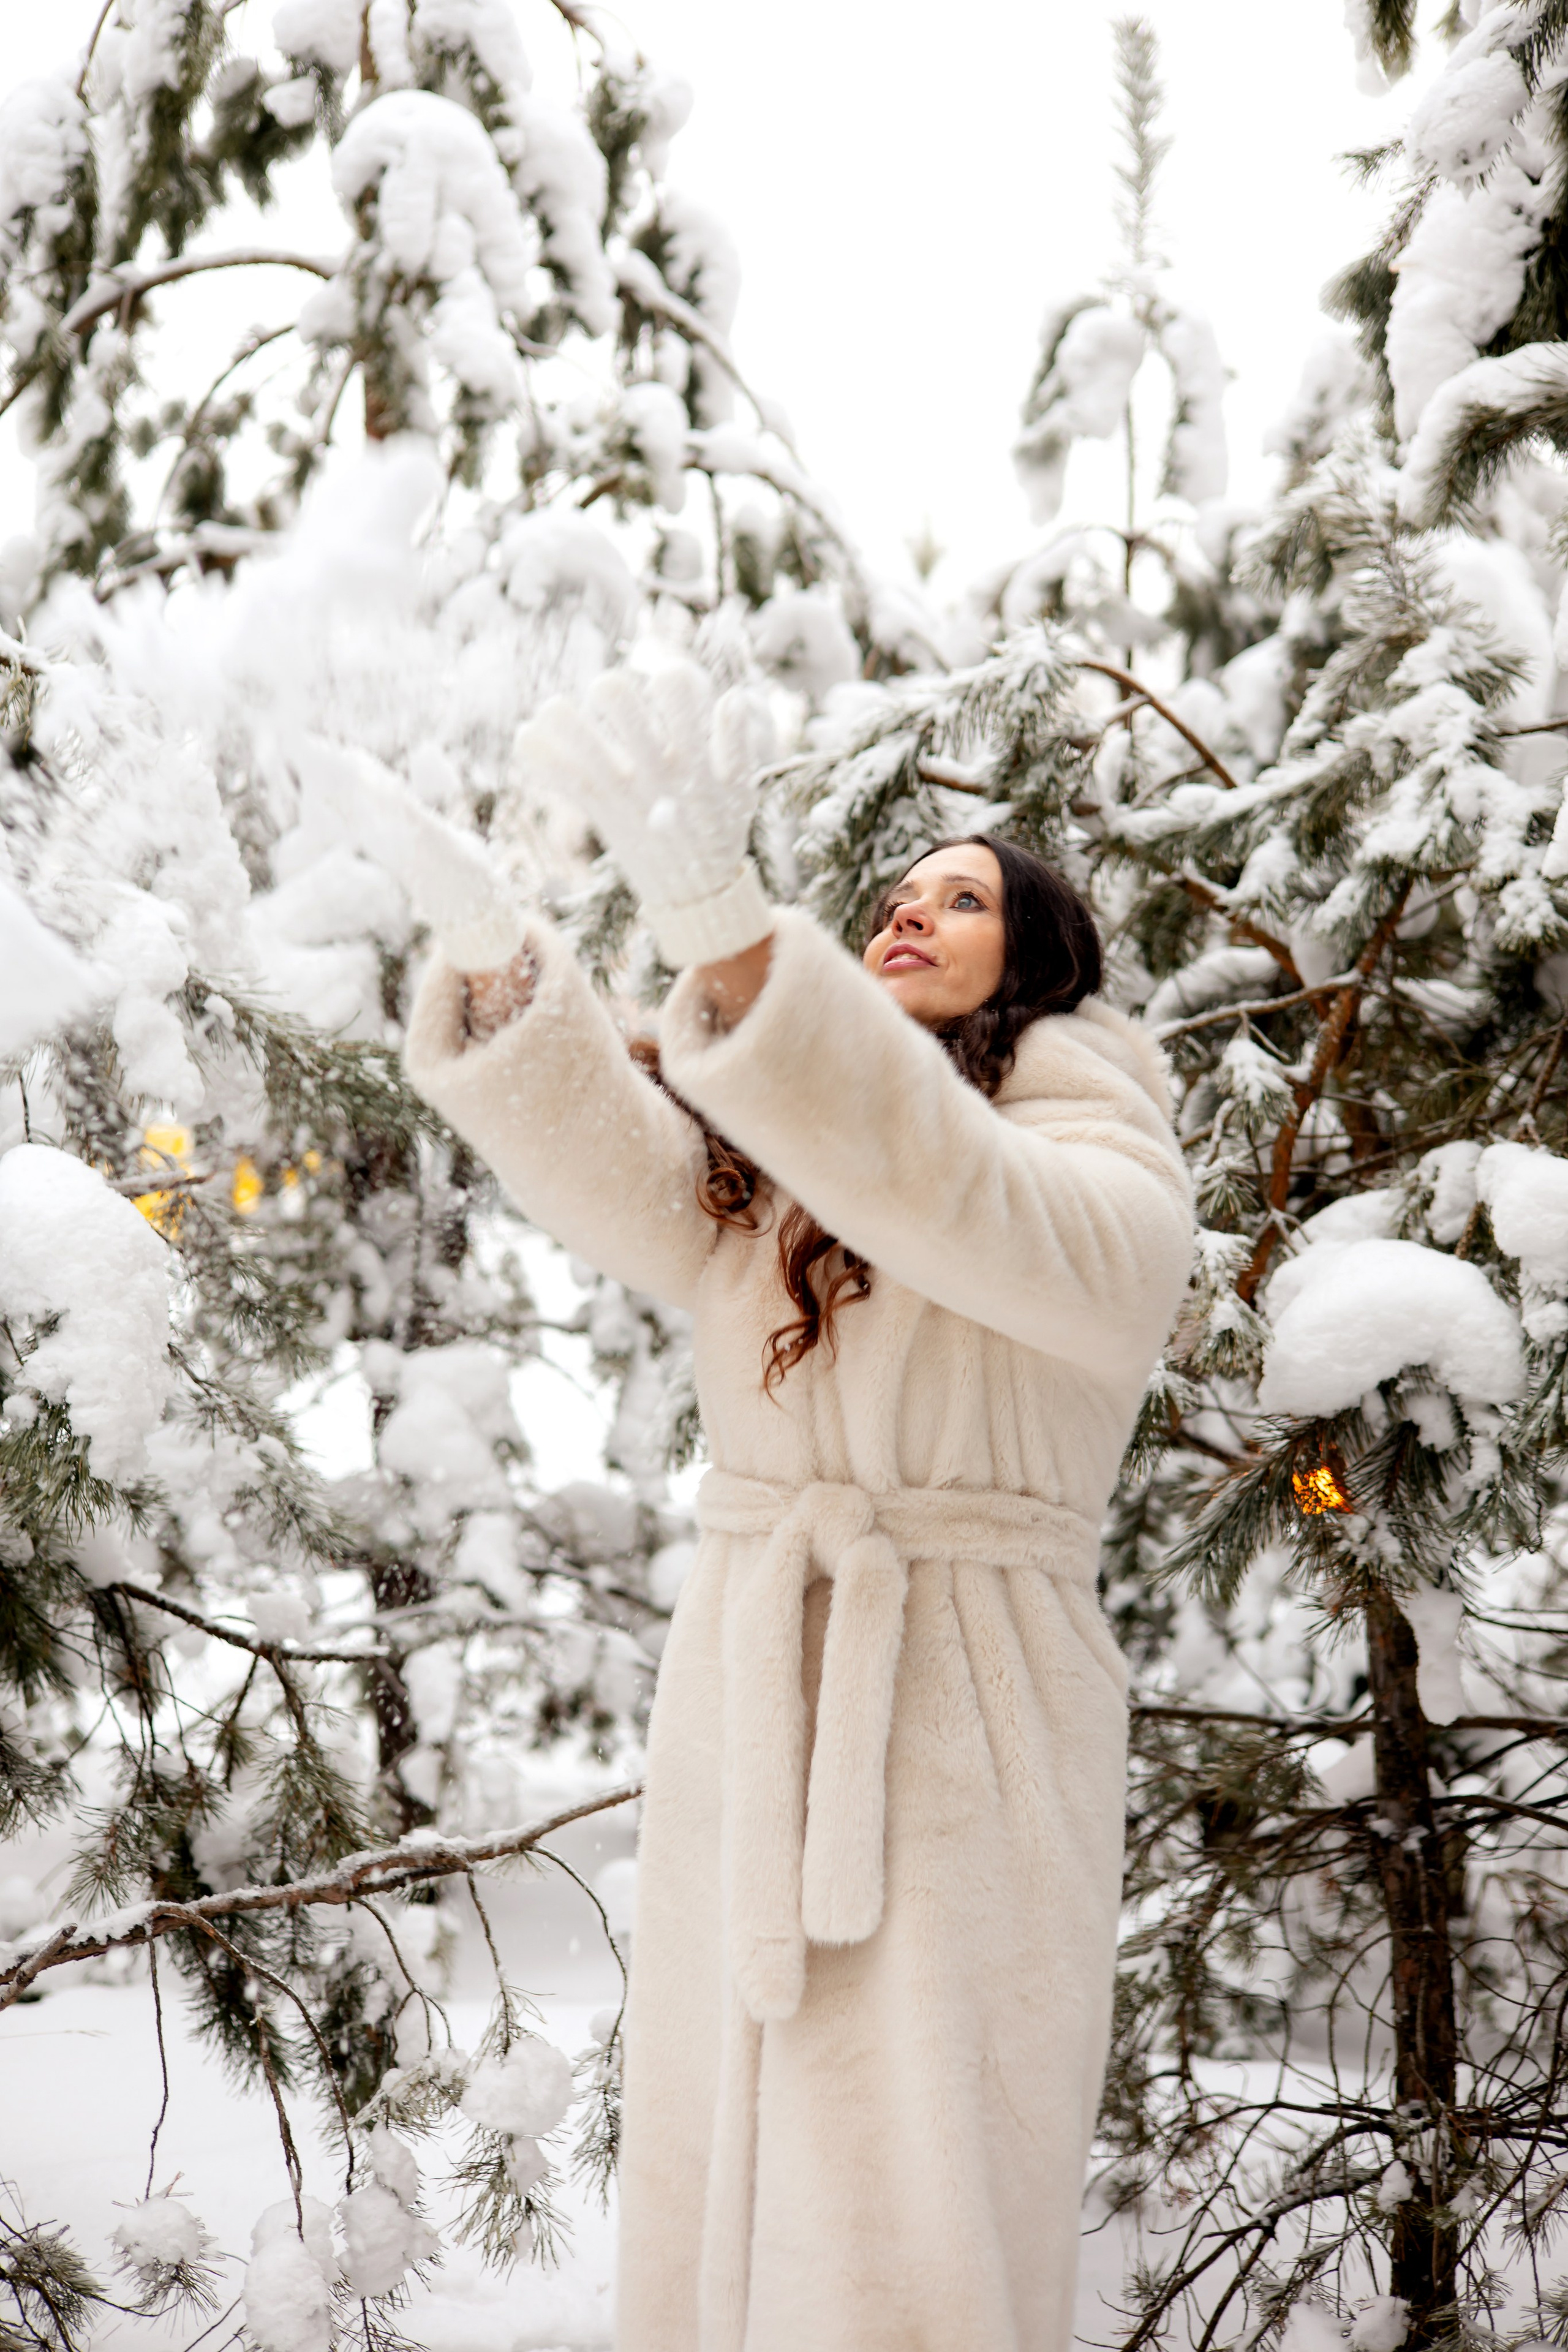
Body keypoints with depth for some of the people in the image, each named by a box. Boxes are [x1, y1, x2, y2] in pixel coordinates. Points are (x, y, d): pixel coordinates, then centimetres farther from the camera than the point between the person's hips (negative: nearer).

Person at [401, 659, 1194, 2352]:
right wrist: (498, 956, -25)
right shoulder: (769, 1167, 17)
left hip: (962, 1730, -5)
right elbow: (613, 1170, -6)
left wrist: (724, 931, -36)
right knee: (713, 2213, 8)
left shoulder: (1100, 1148, 0)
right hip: (741, 1714, 5)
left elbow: (979, 1215, -24)